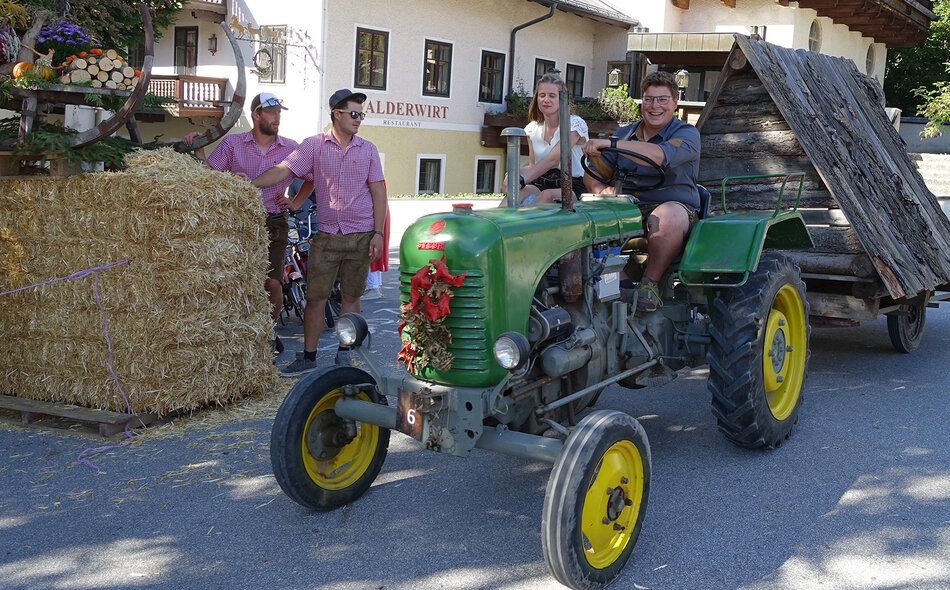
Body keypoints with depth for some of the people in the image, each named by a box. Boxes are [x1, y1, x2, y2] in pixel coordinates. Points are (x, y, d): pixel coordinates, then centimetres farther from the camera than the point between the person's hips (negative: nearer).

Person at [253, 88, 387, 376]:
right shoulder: (314, 145, 1)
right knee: (315, 297, -1)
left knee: (351, 296, 7)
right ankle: (308, 357, 10)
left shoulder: (368, 149, 5)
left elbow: (378, 191, 5)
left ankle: (343, 355, 19)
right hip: (326, 235, 0)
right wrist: (248, 184, -20)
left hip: (360, 235, 1)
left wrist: (377, 233, -2)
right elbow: (283, 171, -6)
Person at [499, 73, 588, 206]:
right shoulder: (533, 128, 14)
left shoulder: (574, 124, -6)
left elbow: (552, 159, -20)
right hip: (540, 184, 4)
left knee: (547, 195, -39)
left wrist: (521, 180, -32)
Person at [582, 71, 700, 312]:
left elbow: (662, 156, -24)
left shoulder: (687, 134, 0)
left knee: (666, 217, -41)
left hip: (674, 205, -4)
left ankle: (650, 281, -18)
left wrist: (611, 143, -32)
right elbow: (593, 174, 13)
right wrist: (601, 190, -13)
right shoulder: (624, 134, 17)